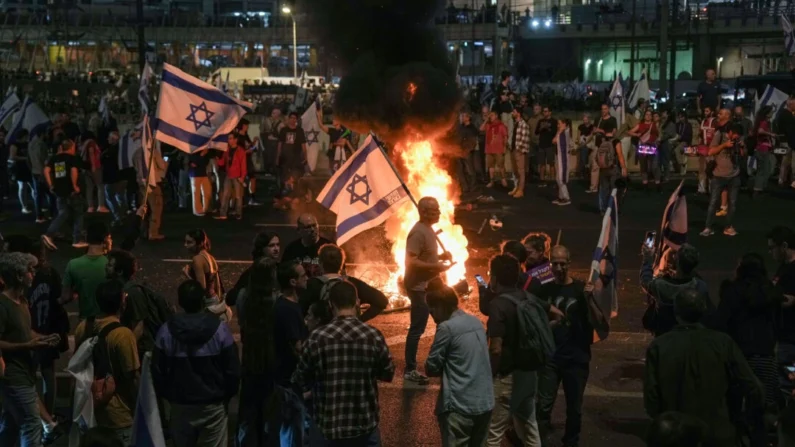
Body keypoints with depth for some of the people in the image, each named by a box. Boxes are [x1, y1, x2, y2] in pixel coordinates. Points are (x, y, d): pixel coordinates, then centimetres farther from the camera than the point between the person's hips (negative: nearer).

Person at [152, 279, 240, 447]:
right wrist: (227, 395, 7)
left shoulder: (166, 331, -10)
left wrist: (168, 396, 13)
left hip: (180, 405, 2)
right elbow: (233, 370, -10)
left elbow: (157, 371, -3)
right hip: (213, 404, -2)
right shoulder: (220, 329, -15)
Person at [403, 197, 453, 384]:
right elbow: (411, 261, -27)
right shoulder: (418, 232, -21)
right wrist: (435, 266, -26)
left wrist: (440, 256, 6)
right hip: (419, 287, -11)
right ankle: (410, 370, 1)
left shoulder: (428, 230, 11)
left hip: (429, 285, 11)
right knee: (417, 329, -6)